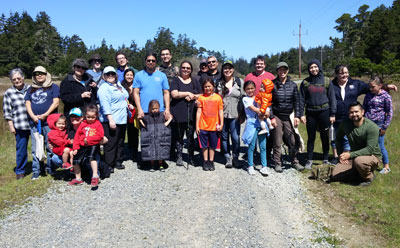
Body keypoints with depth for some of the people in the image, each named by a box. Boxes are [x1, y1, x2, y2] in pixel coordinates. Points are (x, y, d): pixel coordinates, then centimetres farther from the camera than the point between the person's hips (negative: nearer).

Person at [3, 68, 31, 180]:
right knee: (21, 149, 3)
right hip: (20, 126, -1)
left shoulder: (30, 89, 7)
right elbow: (7, 111, 4)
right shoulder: (8, 93, 3)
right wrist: (11, 126, -1)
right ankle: (20, 171, 19)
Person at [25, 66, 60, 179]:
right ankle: (36, 171, 10)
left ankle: (50, 169, 8)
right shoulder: (31, 89, 20)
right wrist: (33, 116, -5)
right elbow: (27, 103, 12)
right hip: (34, 122, 4)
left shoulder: (53, 87, 7)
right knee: (35, 148, 4)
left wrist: (45, 115, -12)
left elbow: (56, 102, -3)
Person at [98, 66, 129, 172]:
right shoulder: (104, 88, -10)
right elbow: (105, 105, -19)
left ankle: (118, 162, 26)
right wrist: (110, 119, -25)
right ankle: (108, 165, 2)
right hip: (111, 121, -9)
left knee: (120, 143, 15)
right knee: (111, 144, -5)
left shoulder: (119, 85, 17)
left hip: (122, 120, 9)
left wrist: (128, 104, 17)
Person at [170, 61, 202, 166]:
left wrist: (192, 96, -7)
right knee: (179, 136, 2)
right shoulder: (176, 80, 6)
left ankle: (191, 157, 12)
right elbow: (174, 94, -9)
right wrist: (188, 93, -5)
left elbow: (201, 95, 11)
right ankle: (179, 157, 12)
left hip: (192, 113, 2)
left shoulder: (195, 81, 15)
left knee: (191, 136, 3)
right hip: (178, 113, -2)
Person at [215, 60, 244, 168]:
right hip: (222, 114, 2)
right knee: (224, 137, 7)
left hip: (235, 115, -1)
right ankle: (228, 158, 21)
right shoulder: (219, 83, 7)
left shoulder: (240, 81, 5)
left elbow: (244, 98, 5)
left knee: (235, 137, -5)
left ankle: (235, 157, 17)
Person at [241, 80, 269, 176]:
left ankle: (264, 167, 8)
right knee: (251, 146, 0)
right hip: (252, 123, -4)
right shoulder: (245, 99, 2)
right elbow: (254, 109, -8)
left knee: (263, 146, 2)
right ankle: (250, 166, 12)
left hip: (261, 122, 4)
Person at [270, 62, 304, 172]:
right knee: (277, 142, 2)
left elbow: (296, 101, 8)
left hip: (288, 117, 2)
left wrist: (297, 116, -1)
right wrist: (271, 117, -7)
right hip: (277, 117, -2)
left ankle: (295, 162, 17)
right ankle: (277, 163, 14)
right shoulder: (273, 84, -1)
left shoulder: (293, 85, 7)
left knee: (292, 141, 1)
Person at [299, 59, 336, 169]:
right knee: (311, 138, 7)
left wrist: (332, 114, -1)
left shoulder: (326, 81, 2)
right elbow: (302, 99, 4)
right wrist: (301, 114, -3)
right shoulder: (305, 82, 3)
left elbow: (332, 98, 3)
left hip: (324, 112, 0)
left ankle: (326, 160, 20)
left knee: (325, 137, 8)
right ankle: (309, 160, 16)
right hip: (311, 113, 0)